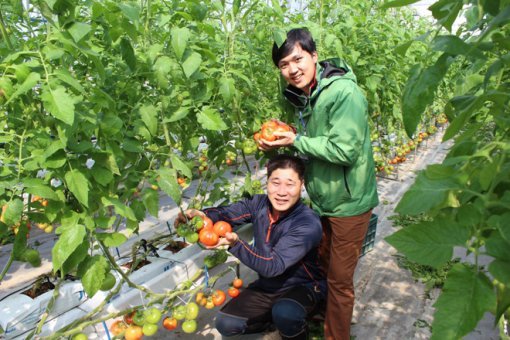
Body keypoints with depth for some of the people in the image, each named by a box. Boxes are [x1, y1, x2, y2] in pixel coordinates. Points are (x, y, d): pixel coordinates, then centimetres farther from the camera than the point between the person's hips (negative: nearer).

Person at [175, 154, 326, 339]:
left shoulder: (309, 224, -30)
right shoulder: (259, 204, -11)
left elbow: (272, 266, -34)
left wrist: (235, 243, -45)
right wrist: (202, 215, -32)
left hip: (304, 287, -5)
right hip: (267, 285, 5)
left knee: (285, 313, -37)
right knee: (225, 324, -5)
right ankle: (276, 318, 18)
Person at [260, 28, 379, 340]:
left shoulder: (343, 93, -23)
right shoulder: (304, 95, 3)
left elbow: (345, 150, -29)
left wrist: (297, 141, -22)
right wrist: (282, 144, -5)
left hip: (349, 201, -8)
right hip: (321, 198, 8)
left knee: (340, 279, 8)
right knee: (321, 264, 26)